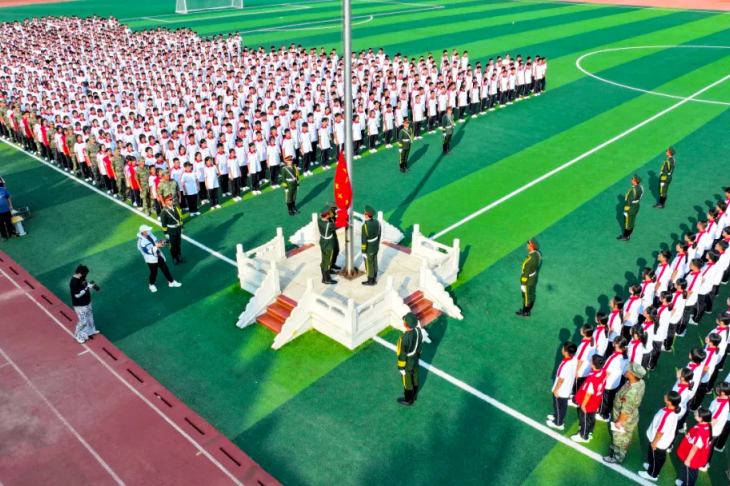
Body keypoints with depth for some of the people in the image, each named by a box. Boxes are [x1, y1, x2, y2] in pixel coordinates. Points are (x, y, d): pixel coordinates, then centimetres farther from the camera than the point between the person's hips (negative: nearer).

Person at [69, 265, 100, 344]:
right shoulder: (74, 282, -31)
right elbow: (77, 295, -29)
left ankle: (89, 331, 46)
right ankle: (79, 336, 27)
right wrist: (87, 287, -30)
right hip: (80, 305, -9)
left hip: (86, 302, 9)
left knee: (89, 317, 25)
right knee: (83, 320, 5)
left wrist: (90, 284, -6)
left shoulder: (81, 278, -4)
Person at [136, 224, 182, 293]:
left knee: (165, 269, 13)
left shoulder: (150, 235, 0)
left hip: (159, 256, 7)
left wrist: (161, 243, -10)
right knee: (153, 272, 8)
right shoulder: (141, 242, -23)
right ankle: (152, 285, 33)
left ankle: (171, 282, 26)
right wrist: (156, 246, -32)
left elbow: (156, 242, 10)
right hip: (151, 259, -7)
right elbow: (148, 251, -26)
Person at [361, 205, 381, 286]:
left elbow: (364, 240, -26)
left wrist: (363, 252, -15)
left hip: (368, 249, -7)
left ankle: (370, 281, 29)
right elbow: (379, 235, 3)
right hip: (375, 247, 7)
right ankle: (374, 279, 37)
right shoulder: (377, 222, -11)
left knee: (369, 265, 12)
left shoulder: (365, 225, -33)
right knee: (374, 263, 22)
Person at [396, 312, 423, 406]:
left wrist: (401, 368, -10)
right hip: (415, 361, 6)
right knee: (415, 380, 28)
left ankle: (408, 400, 43)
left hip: (407, 365, -6)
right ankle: (414, 396, 53)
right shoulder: (418, 330, -19)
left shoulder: (404, 338, -40)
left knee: (407, 382, 19)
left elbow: (402, 355, -25)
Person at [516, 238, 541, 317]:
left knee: (526, 296, 15)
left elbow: (525, 273, -29)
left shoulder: (529, 259, -41)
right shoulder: (538, 253, -13)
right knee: (531, 294, 25)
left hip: (528, 281, -8)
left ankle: (525, 313, 37)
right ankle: (528, 310, 46)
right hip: (534, 279, 8)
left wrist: (523, 284, -16)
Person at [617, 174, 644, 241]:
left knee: (627, 223, 10)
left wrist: (626, 211, -15)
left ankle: (625, 237, 25)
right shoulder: (640, 186, -8)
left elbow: (629, 201, -26)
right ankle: (627, 235, 36)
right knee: (632, 221, 21)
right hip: (636, 208, 8)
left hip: (630, 210, -8)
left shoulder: (633, 190, -34)